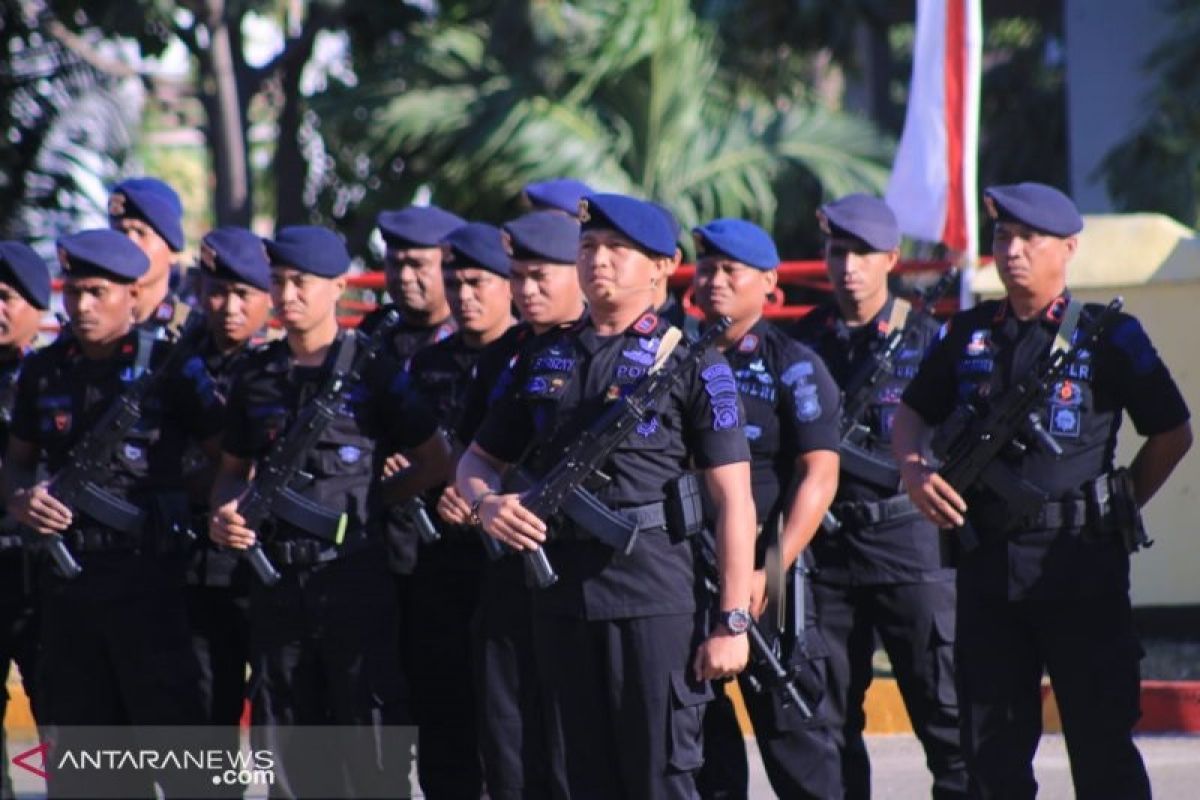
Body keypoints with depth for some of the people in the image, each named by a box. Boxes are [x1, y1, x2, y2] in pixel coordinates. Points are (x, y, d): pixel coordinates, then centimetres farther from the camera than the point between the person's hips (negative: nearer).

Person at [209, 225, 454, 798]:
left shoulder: (373, 373, -2)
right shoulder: (257, 378, 10)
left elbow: (434, 464, 3)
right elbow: (234, 468, 19)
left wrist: (368, 499, -4)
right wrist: (226, 513, -1)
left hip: (353, 574, -5)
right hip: (277, 577, 5)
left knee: (371, 749, -5)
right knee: (287, 746, 8)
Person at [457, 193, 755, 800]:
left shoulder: (690, 359, -1)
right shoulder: (545, 360, 15)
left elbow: (734, 499, -5)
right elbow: (479, 459, 23)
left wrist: (732, 621, -12)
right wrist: (485, 503, -3)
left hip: (654, 595, -5)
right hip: (560, 588, 5)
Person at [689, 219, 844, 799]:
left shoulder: (792, 367, -3)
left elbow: (819, 475, -9)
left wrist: (770, 573, -17)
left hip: (761, 580, -5)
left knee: (792, 729, -5)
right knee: (702, 737, 9)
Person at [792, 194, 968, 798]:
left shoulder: (928, 339, 2)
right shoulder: (804, 341, 10)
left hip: (911, 544, -3)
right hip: (826, 545, 3)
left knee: (942, 704, -4)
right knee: (830, 718, 6)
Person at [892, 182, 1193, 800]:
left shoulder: (1107, 336, -1)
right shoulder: (969, 334, 11)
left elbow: (1172, 434, 5)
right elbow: (912, 413, 19)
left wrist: (1118, 508, 3)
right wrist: (914, 471, -1)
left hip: (1080, 567, -5)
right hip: (988, 563, 5)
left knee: (1101, 744, -3)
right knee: (991, 745, 8)